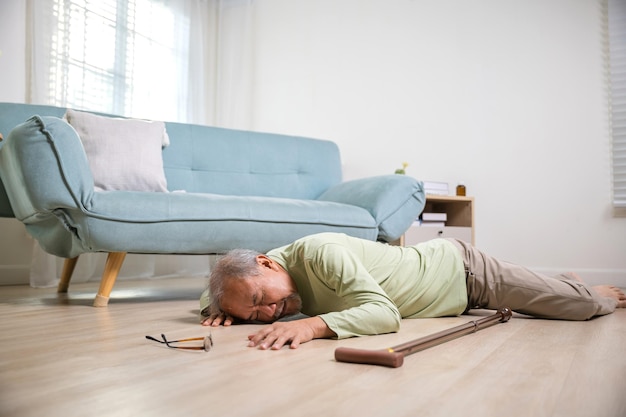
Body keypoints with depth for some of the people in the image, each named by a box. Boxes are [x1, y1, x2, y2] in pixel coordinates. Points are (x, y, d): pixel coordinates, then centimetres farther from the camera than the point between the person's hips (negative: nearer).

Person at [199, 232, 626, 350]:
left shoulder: (319, 253, -38)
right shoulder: (260, 276, -15)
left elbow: (385, 313, -42)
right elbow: (213, 288, 0)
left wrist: (313, 325, -54)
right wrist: (218, 307, -22)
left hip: (460, 267, -6)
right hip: (432, 261, 7)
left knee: (580, 305, 8)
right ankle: (566, 281, 58)